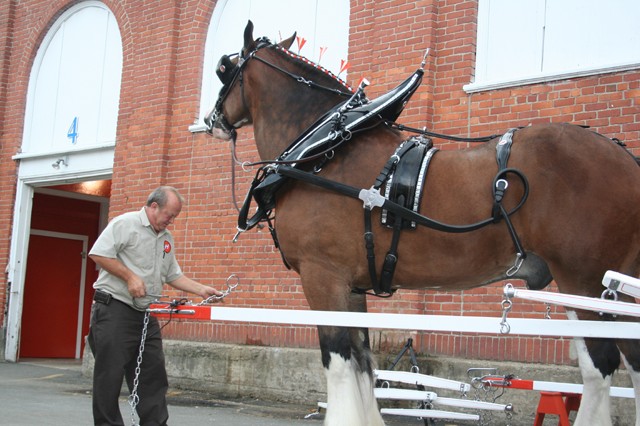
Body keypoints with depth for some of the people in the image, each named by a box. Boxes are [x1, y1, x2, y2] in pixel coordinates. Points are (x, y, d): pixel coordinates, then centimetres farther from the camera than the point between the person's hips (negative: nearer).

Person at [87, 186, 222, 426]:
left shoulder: (167, 239, 17)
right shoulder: (126, 224, -8)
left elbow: (173, 275, 21)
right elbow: (98, 254, -16)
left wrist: (201, 290, 10)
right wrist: (130, 277, -18)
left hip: (147, 315, 8)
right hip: (115, 309, -8)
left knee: (153, 376, 6)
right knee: (110, 376, -2)